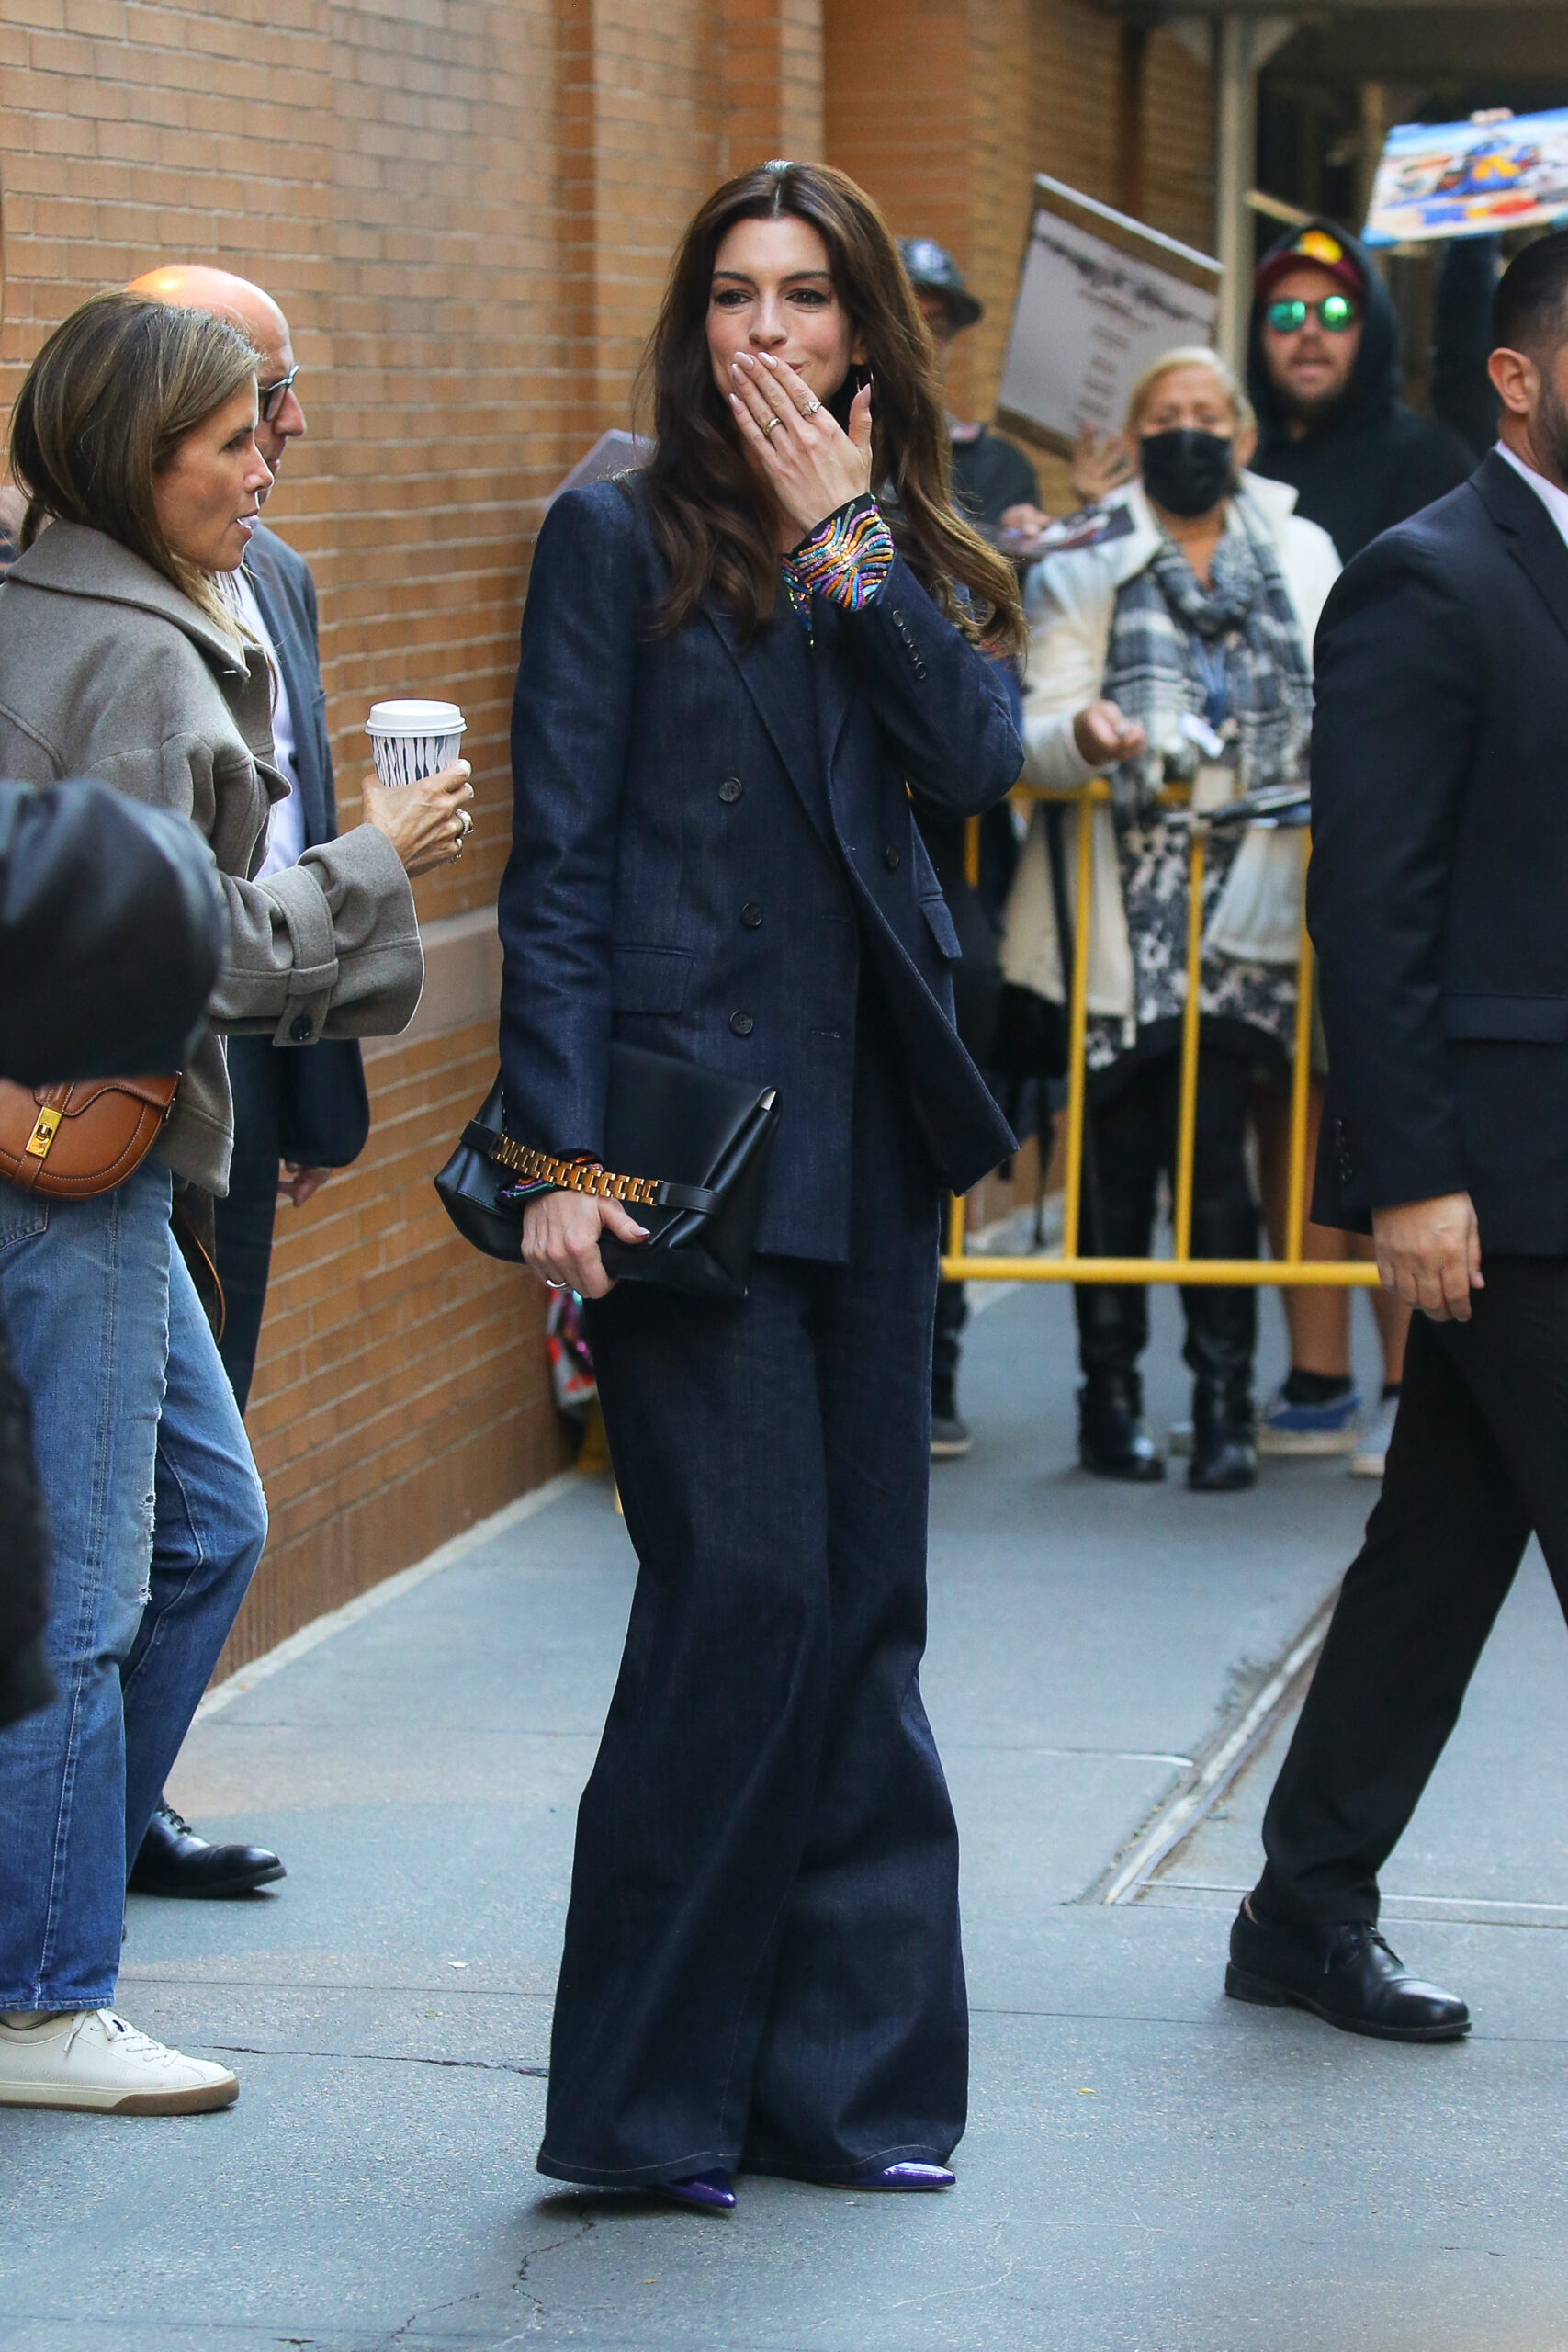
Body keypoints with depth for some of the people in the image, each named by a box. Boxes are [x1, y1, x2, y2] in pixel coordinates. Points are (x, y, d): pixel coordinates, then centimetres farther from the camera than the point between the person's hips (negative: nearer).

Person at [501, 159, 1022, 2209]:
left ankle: (843, 2073, 15)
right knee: (747, 1583, -11)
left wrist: (850, 542, -10)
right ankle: (645, 2095, 0)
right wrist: (560, 1151, -13)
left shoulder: (901, 555, 14)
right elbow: (557, 859, -6)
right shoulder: (622, 535, -1)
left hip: (867, 1129, 6)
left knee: (864, 1602, 7)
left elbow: (977, 762, -4)